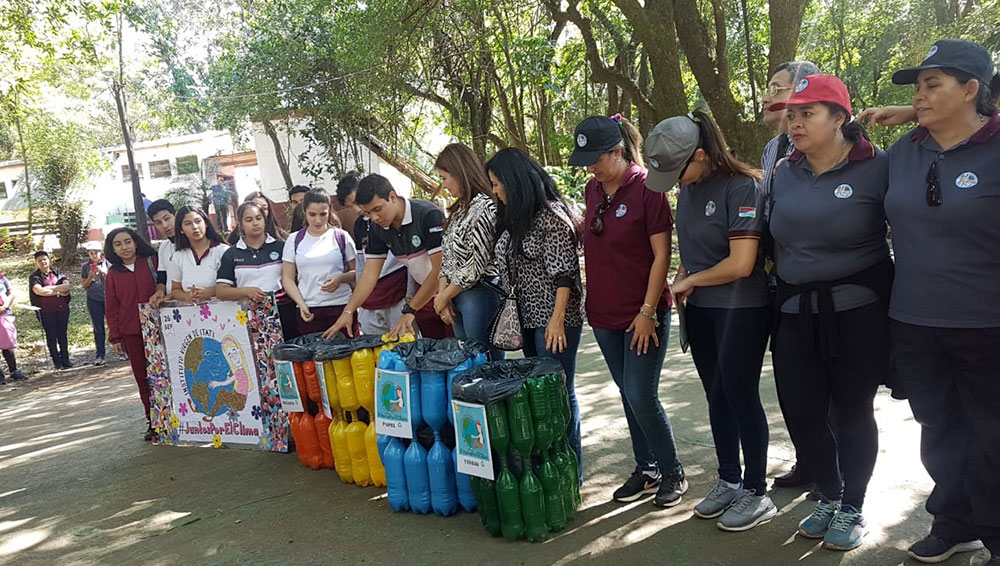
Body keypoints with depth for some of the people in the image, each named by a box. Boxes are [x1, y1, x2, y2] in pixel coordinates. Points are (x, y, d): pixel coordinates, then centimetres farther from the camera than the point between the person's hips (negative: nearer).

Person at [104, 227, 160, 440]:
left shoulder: (153, 262, 0)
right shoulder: (113, 274, 8)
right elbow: (112, 307, 10)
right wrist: (115, 337, 6)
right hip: (131, 333, 2)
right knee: (142, 376, 4)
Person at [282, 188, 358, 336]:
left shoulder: (341, 237, 4)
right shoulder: (294, 240, 8)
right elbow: (288, 279, 7)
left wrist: (341, 278, -13)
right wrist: (301, 304, -7)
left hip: (342, 307, -1)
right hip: (308, 310, 1)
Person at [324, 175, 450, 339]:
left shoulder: (429, 215, -22)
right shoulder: (378, 229, -1)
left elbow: (439, 269, -23)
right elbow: (370, 273, 0)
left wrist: (409, 310, -23)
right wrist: (348, 311, -12)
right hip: (424, 291, 6)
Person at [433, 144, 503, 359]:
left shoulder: (484, 207, -14)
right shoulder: (459, 209, 14)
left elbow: (477, 265, -17)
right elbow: (447, 257, 13)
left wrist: (444, 296, -6)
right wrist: (442, 296, 2)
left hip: (481, 295, -9)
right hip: (457, 299, 9)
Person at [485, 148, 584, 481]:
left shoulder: (550, 216, -13)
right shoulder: (514, 218, 14)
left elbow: (564, 272, -17)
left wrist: (557, 319, -22)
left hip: (555, 319, -9)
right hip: (528, 318, 9)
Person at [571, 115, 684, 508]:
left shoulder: (646, 189, -14)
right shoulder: (593, 189, 6)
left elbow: (662, 254, -14)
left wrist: (648, 312, -16)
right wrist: (591, 300, 13)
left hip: (644, 315, -7)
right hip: (604, 313, 7)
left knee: (641, 397, -5)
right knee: (627, 395, 13)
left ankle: (673, 474, 15)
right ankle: (646, 470, 28)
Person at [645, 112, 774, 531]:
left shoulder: (741, 186, -17)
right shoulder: (688, 188, 6)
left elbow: (740, 264, -22)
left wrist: (689, 281, -9)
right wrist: (681, 281, 1)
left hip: (741, 309, -7)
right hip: (700, 309, 7)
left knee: (740, 395, 1)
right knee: (716, 396, 14)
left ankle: (756, 493, 17)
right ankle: (728, 482, 30)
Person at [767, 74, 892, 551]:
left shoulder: (876, 167, -9)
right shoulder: (785, 174, 7)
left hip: (858, 311, -5)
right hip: (796, 311, 5)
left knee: (853, 410, 7)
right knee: (800, 410, 7)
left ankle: (852, 508, 27)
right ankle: (829, 495, 31)